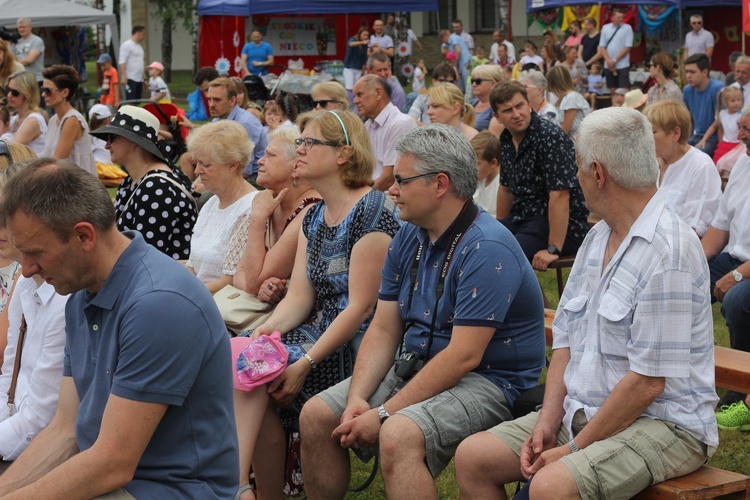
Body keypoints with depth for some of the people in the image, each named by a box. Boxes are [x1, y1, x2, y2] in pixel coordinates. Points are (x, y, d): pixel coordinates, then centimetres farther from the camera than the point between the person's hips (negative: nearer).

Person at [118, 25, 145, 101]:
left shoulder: (139, 46, 20)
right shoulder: (126, 45, -7)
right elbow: (122, 62, -15)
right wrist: (124, 77, -23)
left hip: (139, 79, 9)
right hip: (130, 79, -9)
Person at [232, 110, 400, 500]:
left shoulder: (372, 210, -12)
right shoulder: (314, 218, 16)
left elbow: (361, 306, -16)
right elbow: (300, 295, 8)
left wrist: (306, 362, -21)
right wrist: (268, 329, -13)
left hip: (359, 344, -8)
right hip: (322, 332, 8)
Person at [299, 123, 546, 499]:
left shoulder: (487, 249, -20)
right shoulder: (408, 239, 7)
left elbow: (463, 356, -24)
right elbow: (383, 330, 6)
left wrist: (385, 413, -22)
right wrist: (357, 400, -11)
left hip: (488, 380, -8)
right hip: (417, 368, 9)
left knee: (398, 435, -35)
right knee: (316, 416, -2)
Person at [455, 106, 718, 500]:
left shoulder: (669, 251, -19)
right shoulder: (597, 238, 12)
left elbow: (647, 382, -21)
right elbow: (566, 340, 12)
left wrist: (576, 448, -16)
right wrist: (546, 423, -2)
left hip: (663, 424, -9)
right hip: (583, 410, 9)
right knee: (471, 458, -3)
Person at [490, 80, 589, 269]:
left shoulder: (551, 137, -19)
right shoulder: (506, 140, 8)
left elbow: (559, 195, -24)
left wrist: (553, 249, -27)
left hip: (561, 226, -8)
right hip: (523, 219, 8)